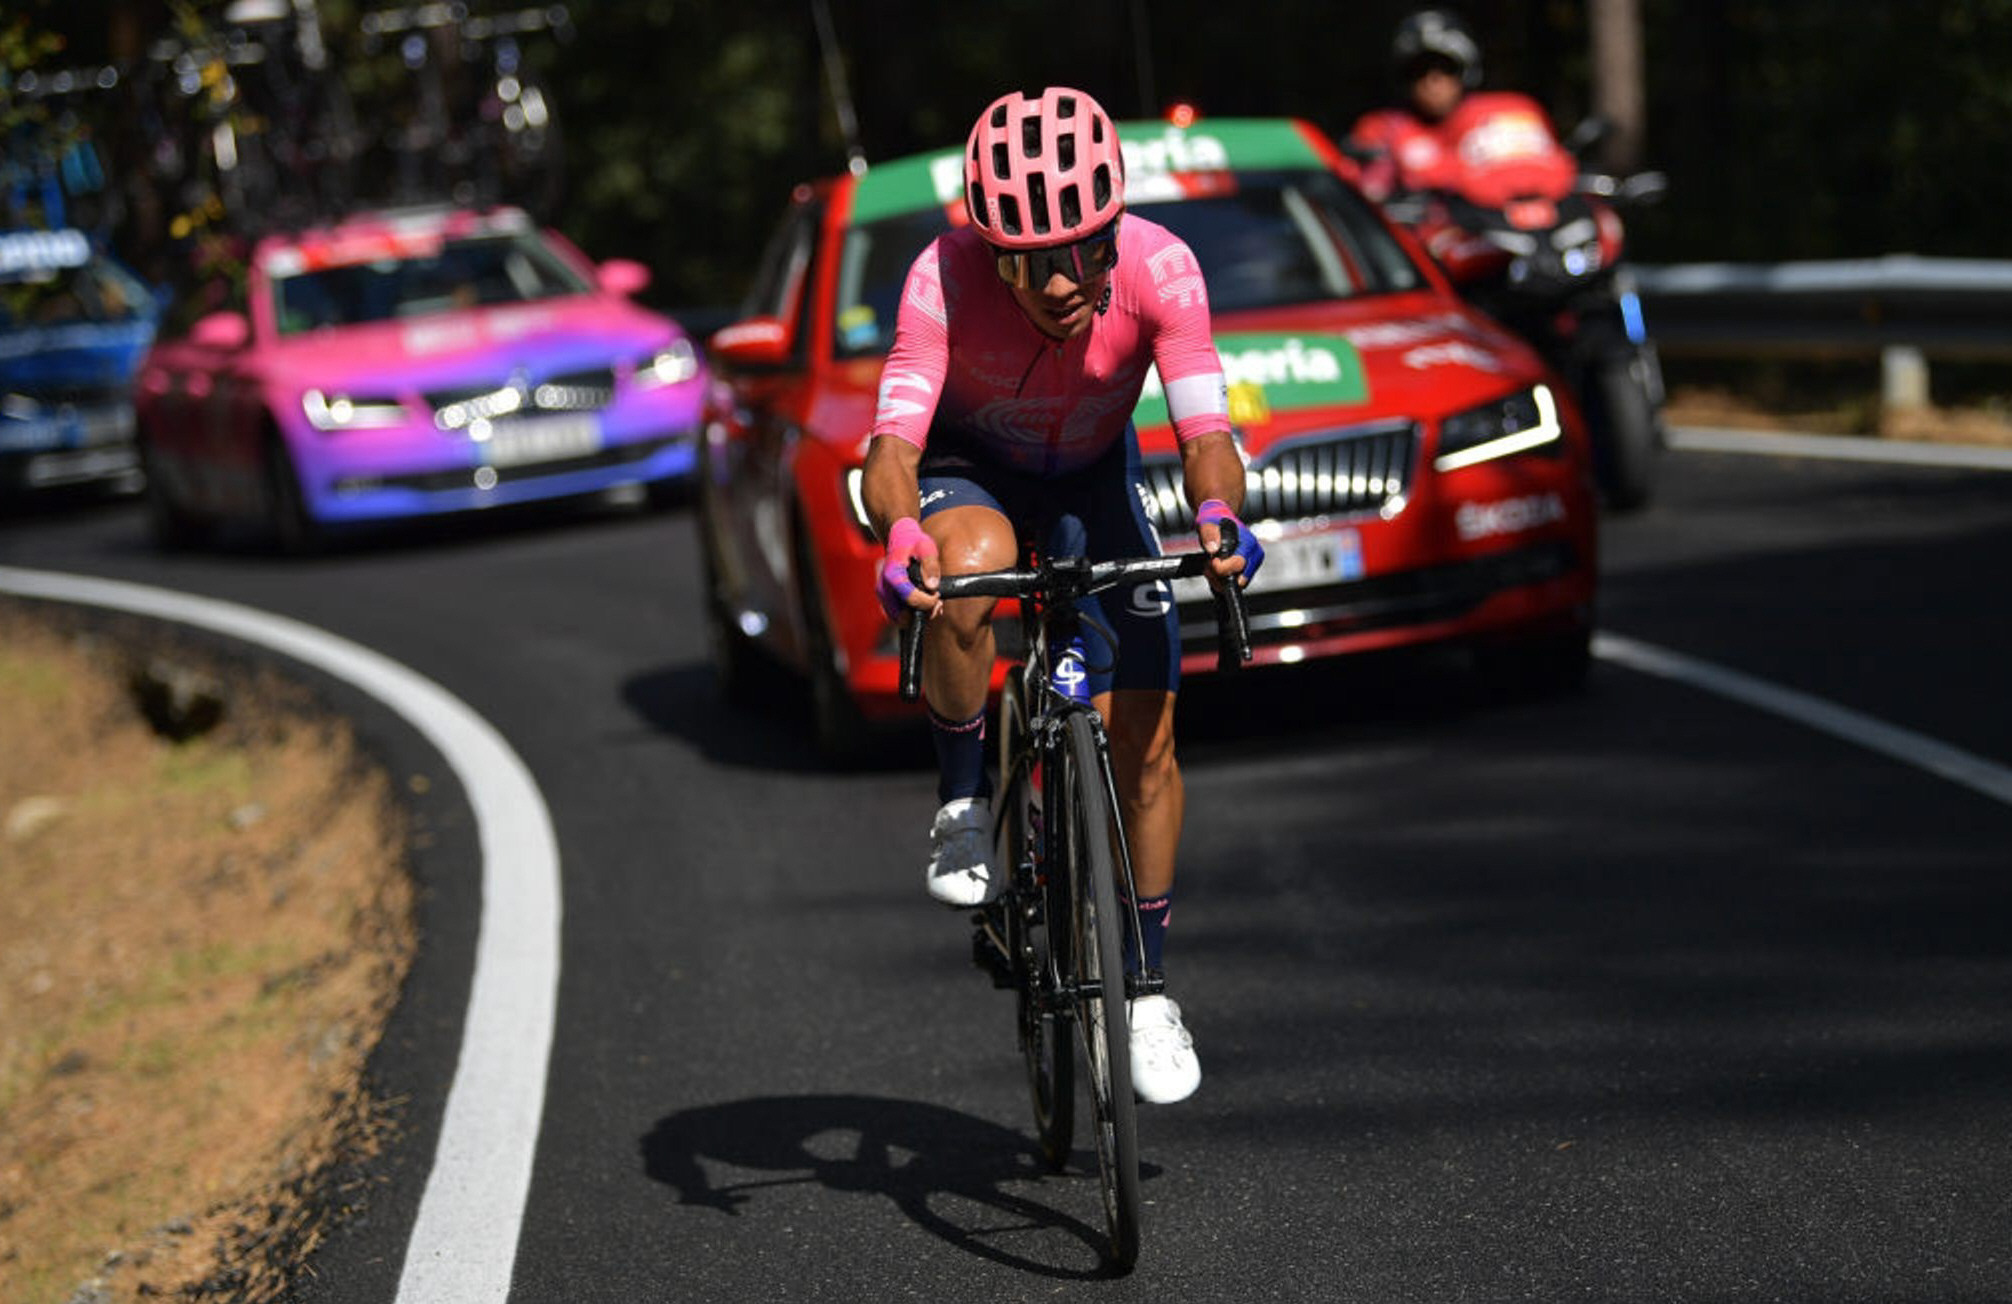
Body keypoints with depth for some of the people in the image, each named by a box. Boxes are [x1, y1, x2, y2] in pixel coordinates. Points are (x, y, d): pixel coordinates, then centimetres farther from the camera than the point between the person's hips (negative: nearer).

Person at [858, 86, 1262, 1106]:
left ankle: (1147, 985, 14)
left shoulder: (1158, 267, -31)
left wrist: (1216, 515, -57)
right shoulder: (947, 277, -34)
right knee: (974, 566, -39)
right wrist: (902, 536, -62)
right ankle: (962, 802, -13)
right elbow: (893, 445, -41)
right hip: (966, 468, -2)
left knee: (1144, 735, -6)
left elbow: (1204, 429, -35)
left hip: (1090, 479, 2)